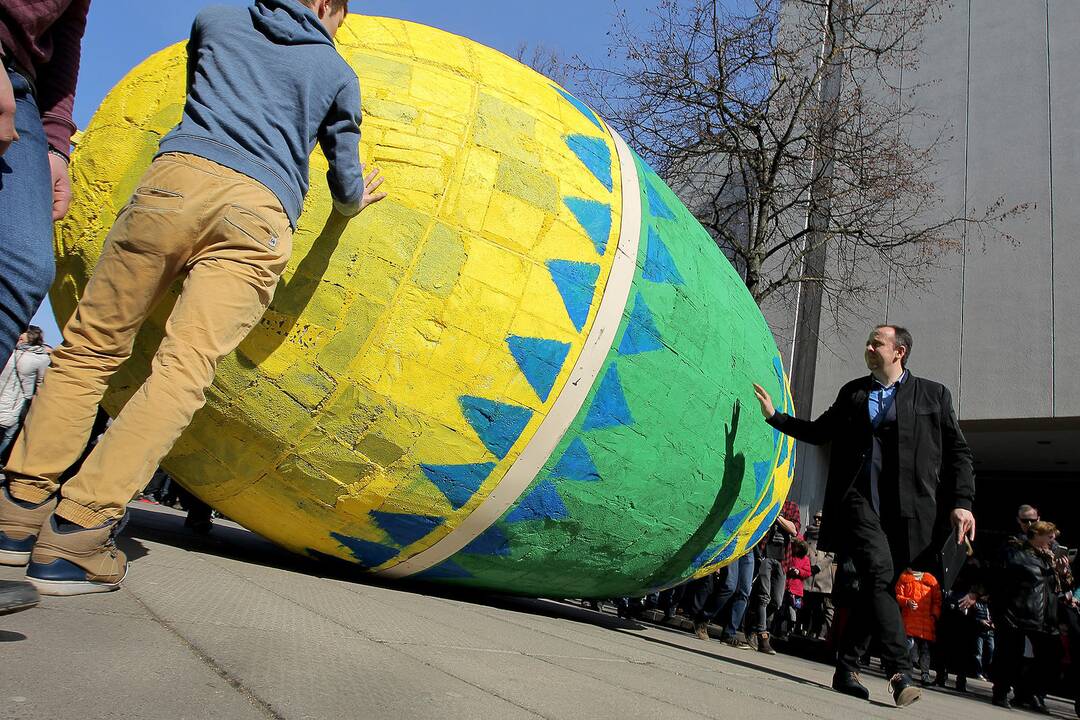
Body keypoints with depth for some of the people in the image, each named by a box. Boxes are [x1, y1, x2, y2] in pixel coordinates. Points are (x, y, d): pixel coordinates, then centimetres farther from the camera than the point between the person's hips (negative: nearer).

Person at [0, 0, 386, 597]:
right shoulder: (337, 72, 23)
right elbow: (347, 188, 26)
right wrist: (357, 199, 50)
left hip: (177, 174, 2)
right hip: (260, 213, -2)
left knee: (91, 345, 10)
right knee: (185, 370, -12)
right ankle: (78, 529, -20)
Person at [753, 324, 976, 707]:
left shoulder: (933, 394, 10)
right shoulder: (852, 392, 16)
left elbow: (958, 453, 8)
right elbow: (818, 431, 26)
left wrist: (962, 502, -2)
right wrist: (775, 416, 18)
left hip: (905, 508, 0)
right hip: (859, 500, 0)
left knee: (874, 588, 3)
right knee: (879, 573, -20)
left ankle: (846, 669, 14)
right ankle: (901, 673, -19)